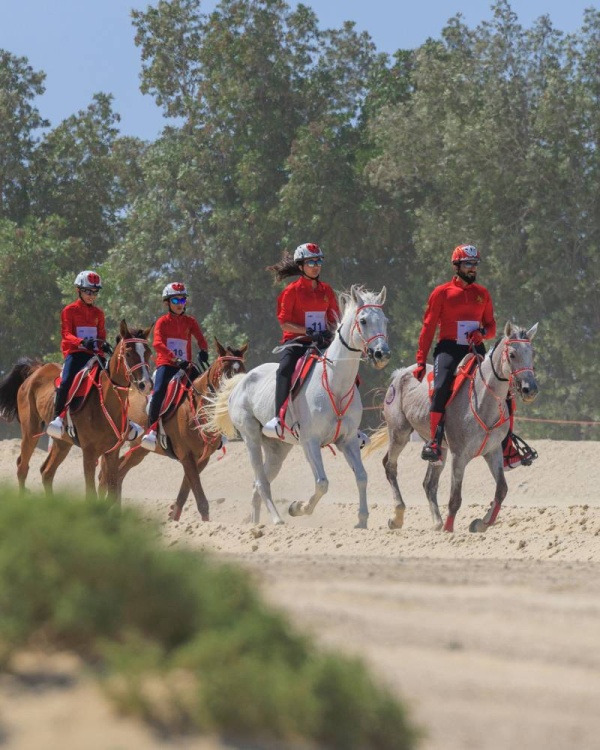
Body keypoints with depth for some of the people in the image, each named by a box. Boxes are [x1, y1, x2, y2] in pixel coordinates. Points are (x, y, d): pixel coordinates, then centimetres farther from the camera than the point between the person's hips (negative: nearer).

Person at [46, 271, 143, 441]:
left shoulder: (98, 313, 16)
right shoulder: (69, 311, 2)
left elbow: (101, 335, 16)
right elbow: (66, 334, -8)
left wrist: (103, 345, -9)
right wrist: (82, 341, -27)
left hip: (94, 354, 5)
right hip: (75, 352, -5)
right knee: (66, 380, -29)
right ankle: (57, 417, -24)